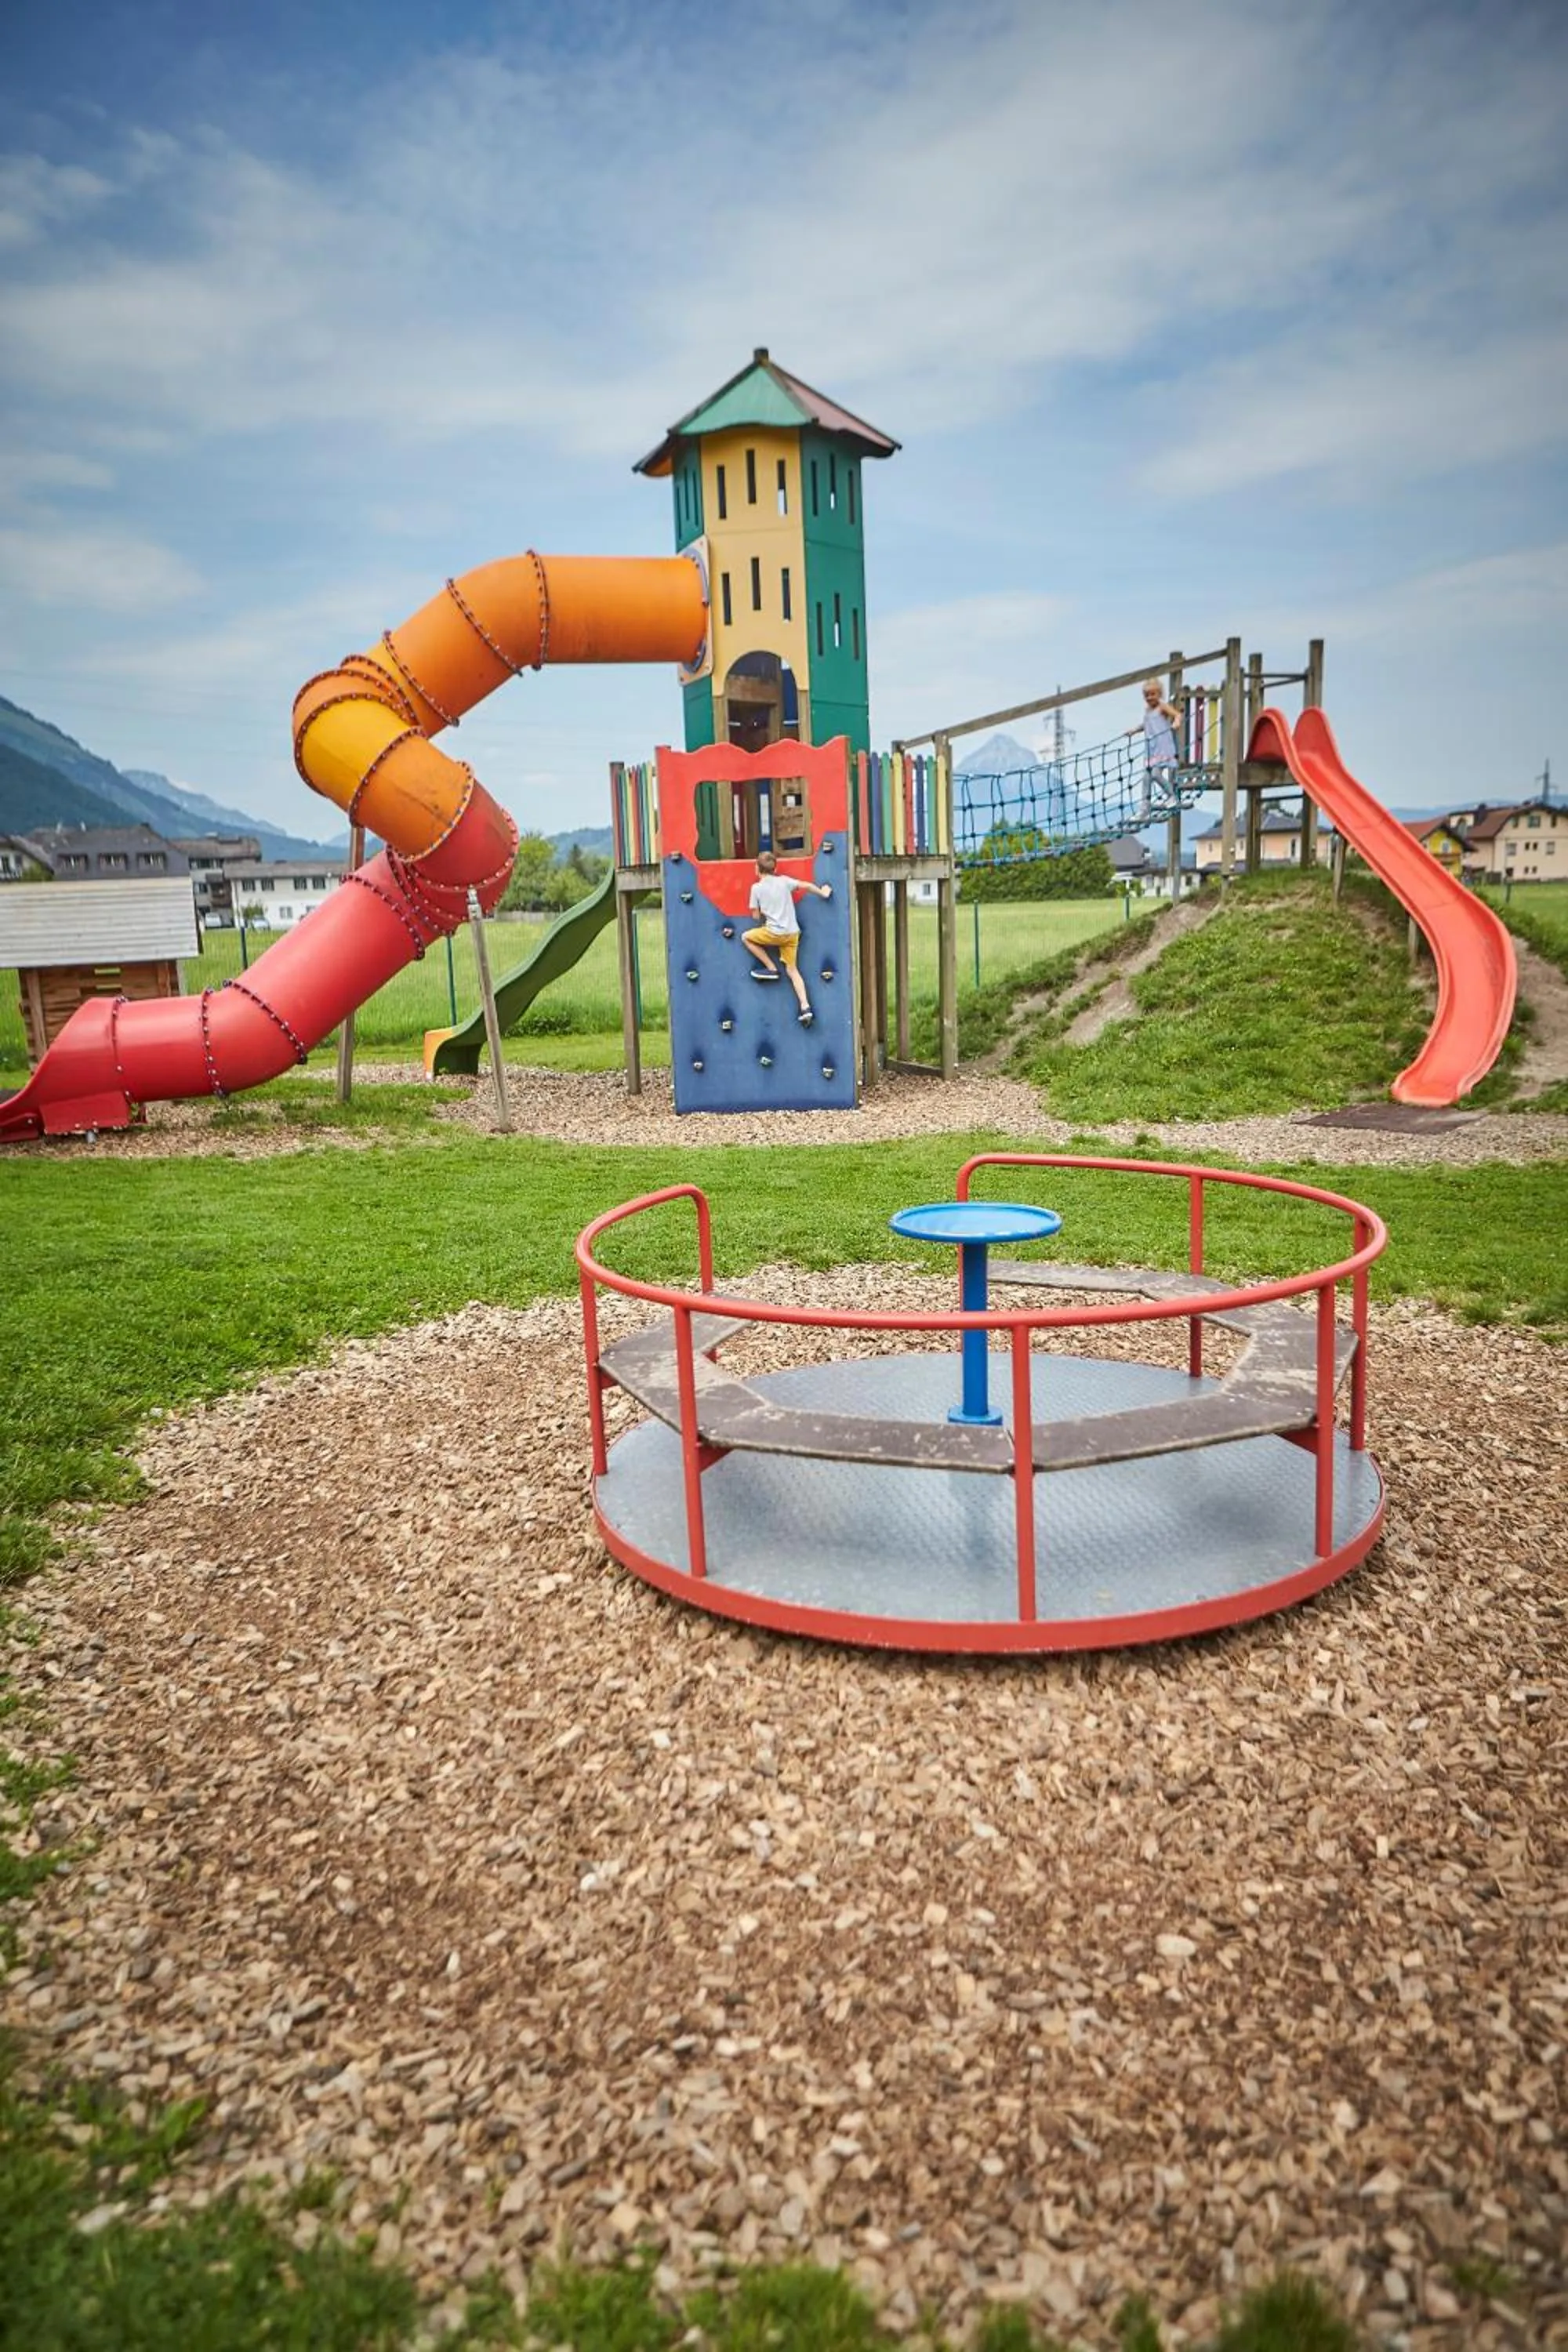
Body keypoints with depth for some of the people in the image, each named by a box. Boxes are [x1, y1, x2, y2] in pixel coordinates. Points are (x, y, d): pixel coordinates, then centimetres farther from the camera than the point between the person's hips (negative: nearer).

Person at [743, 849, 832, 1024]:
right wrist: (823, 893, 27)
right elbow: (807, 885, 10)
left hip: (775, 932, -5)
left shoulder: (756, 888, -3)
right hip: (792, 932, 5)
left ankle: (771, 968, 12)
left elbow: (756, 916, 0)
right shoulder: (784, 881, 6)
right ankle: (806, 1007, -2)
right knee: (792, 970, 12)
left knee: (746, 937, 18)